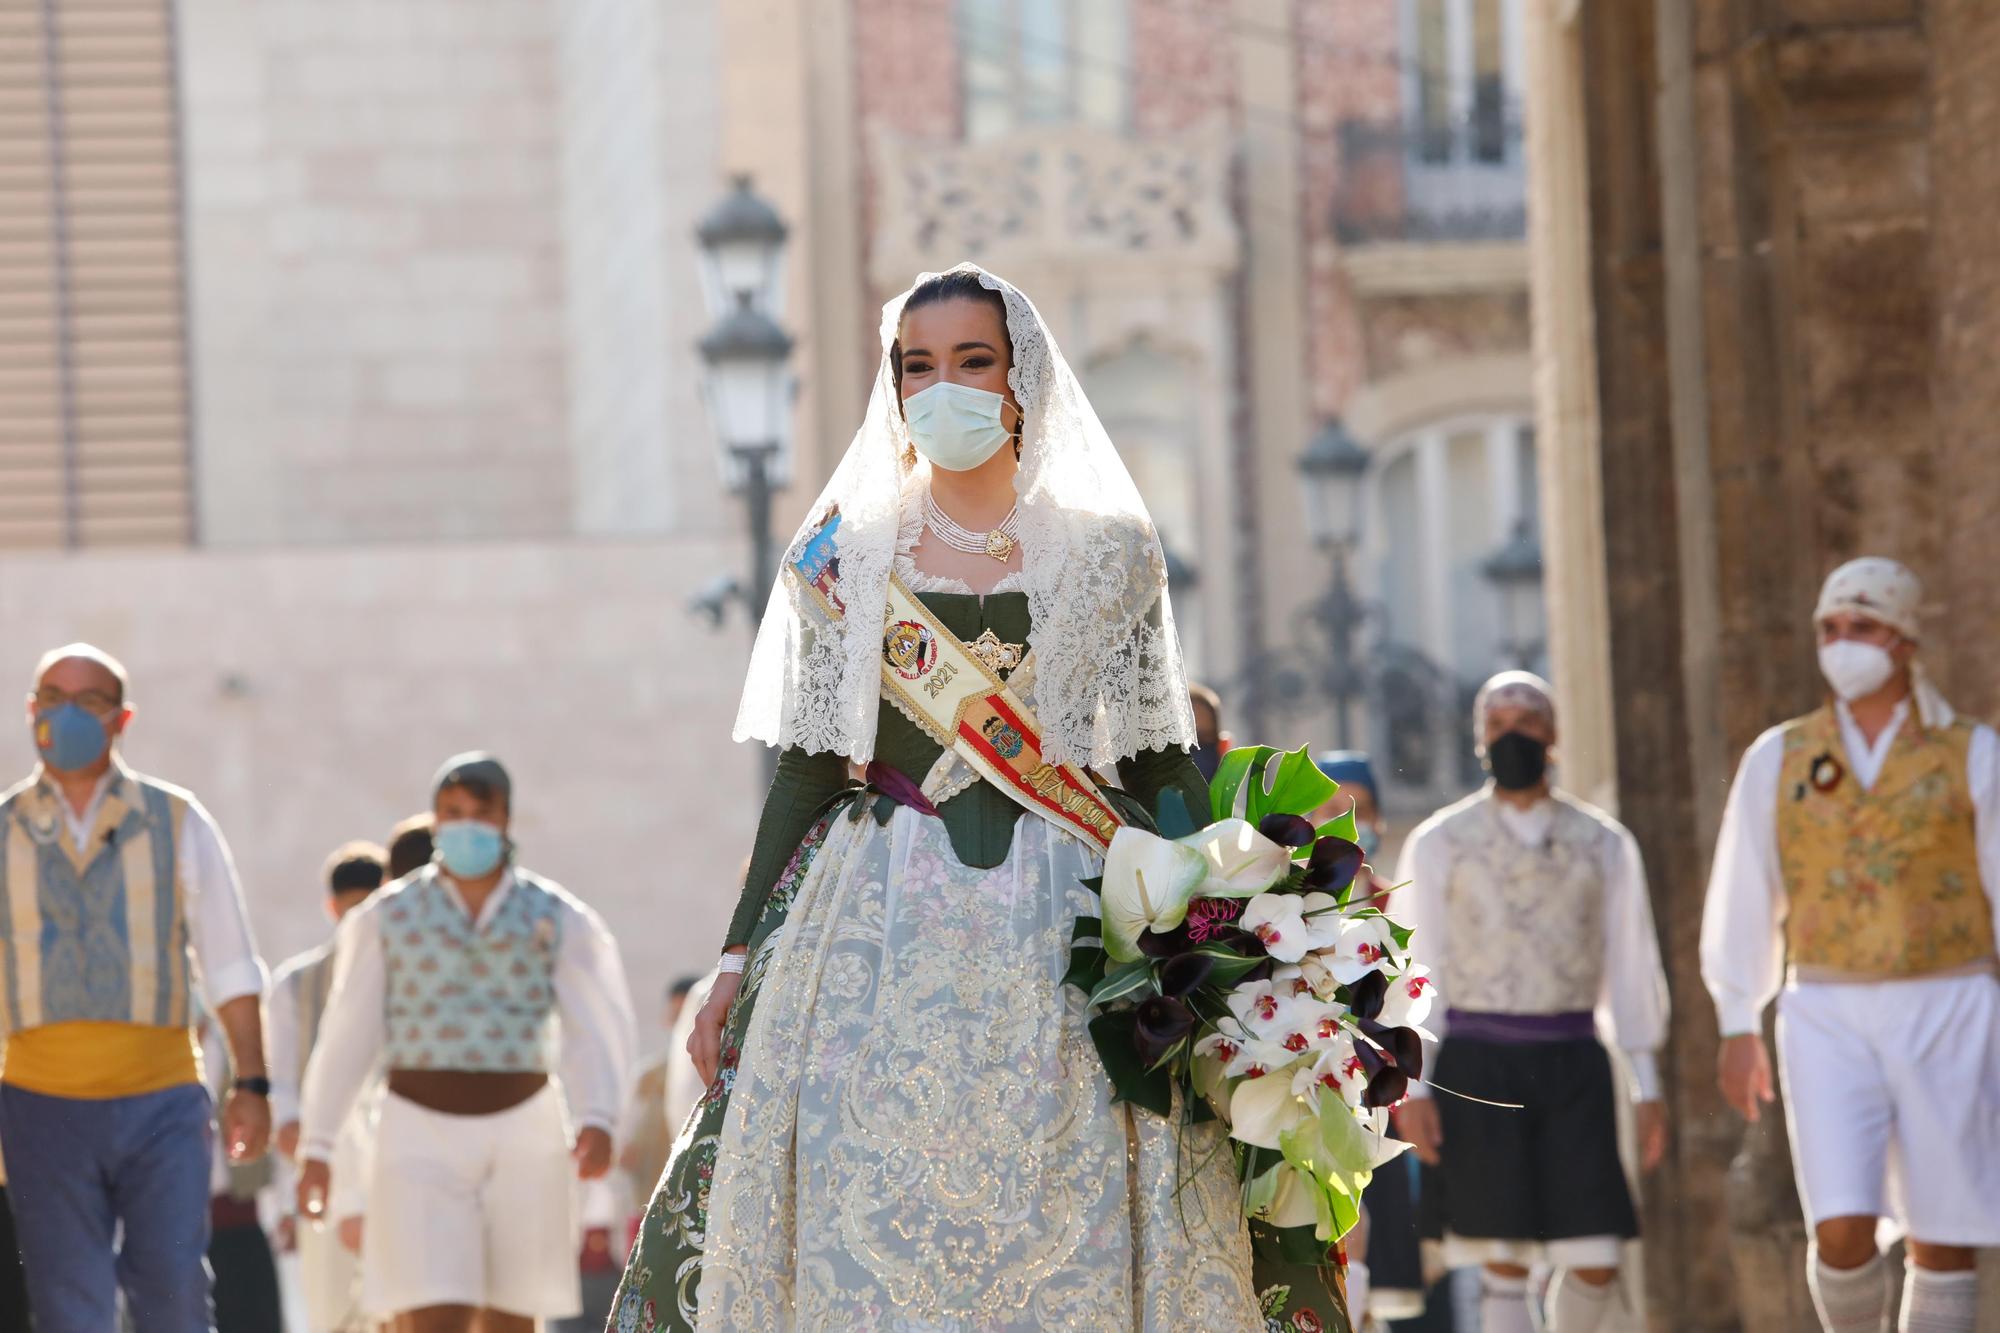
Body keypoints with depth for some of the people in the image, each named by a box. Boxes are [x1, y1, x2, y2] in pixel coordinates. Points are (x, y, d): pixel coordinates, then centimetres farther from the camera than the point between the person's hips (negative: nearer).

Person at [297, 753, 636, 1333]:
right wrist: (315, 1146, 1)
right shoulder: (388, 917, 2)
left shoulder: (557, 920, 1)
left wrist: (597, 1121, -24)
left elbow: (594, 1031, -7)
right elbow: (347, 1035, 4)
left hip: (522, 1137, 1)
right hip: (421, 1139, -1)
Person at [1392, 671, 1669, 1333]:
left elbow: (1632, 969, 8)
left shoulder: (1605, 845, 7)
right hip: (1477, 1065, -1)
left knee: (1595, 1259, -3)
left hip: (1573, 1064, 2)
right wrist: (1414, 1090, -7)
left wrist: (1649, 1090, 5)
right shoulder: (1439, 844, 2)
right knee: (1505, 1260, -4)